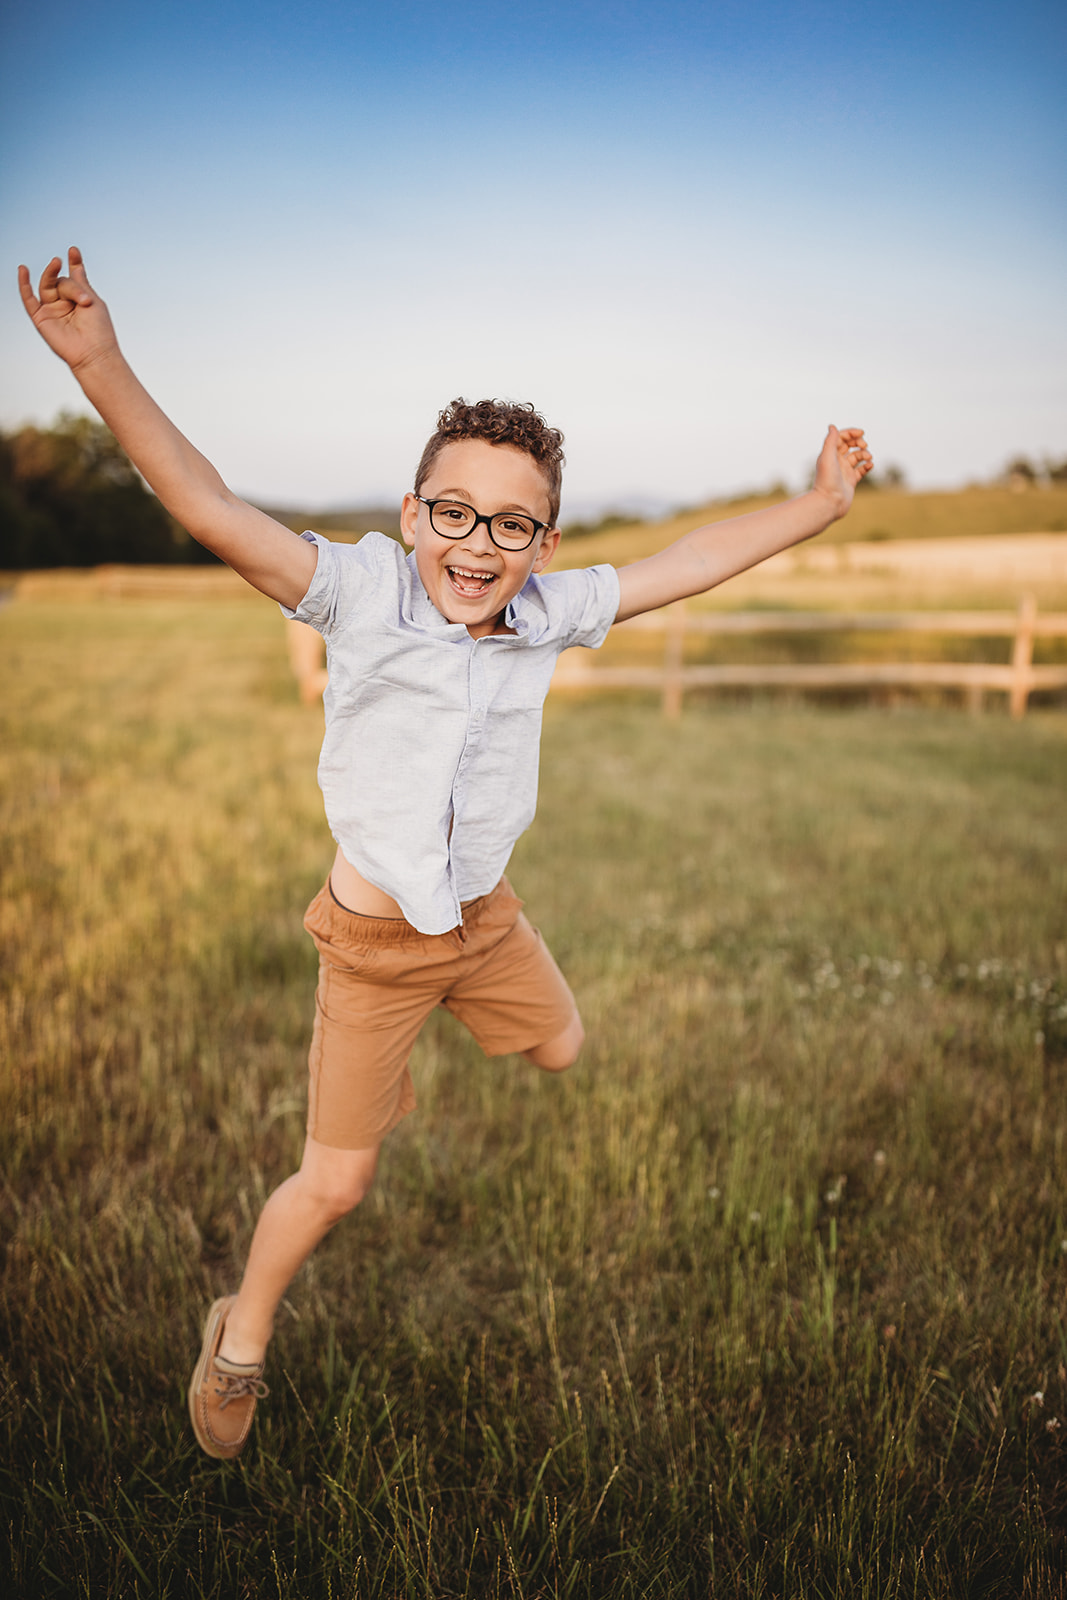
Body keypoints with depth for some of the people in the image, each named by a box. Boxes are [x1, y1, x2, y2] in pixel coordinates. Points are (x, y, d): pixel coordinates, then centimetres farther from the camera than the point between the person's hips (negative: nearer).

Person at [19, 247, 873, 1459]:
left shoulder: (546, 615, -10)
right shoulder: (363, 592, -23)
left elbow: (686, 564, 1)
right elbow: (210, 510, -31)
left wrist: (815, 505, 4)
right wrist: (99, 364, -41)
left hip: (486, 916, 5)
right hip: (372, 937, -5)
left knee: (561, 1051, 29)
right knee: (335, 1183, 4)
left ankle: (398, 1058, 55)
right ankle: (240, 1338, 35)